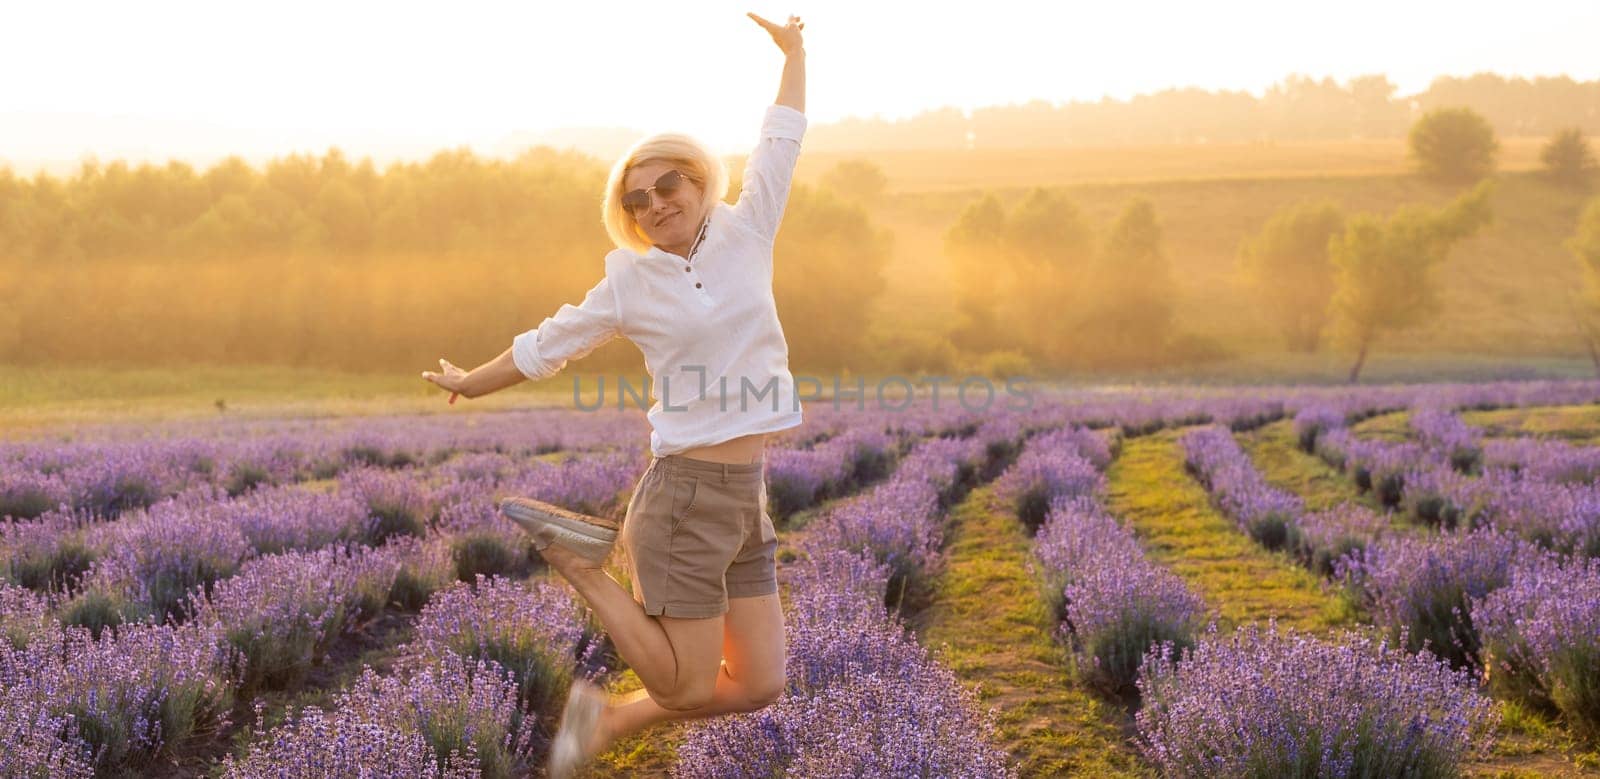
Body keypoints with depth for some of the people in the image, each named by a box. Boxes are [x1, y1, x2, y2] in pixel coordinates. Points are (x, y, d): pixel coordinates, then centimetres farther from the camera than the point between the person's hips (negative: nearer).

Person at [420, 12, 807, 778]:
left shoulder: (745, 235, 7)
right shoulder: (630, 283, 1)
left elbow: (780, 143, 17)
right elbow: (546, 345, 14)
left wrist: (794, 49, 20)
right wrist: (469, 383, 25)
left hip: (747, 498, 5)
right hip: (686, 493, -4)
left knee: (759, 685, 5)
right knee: (685, 685, -1)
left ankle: (610, 717, 24)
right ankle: (577, 561, 16)